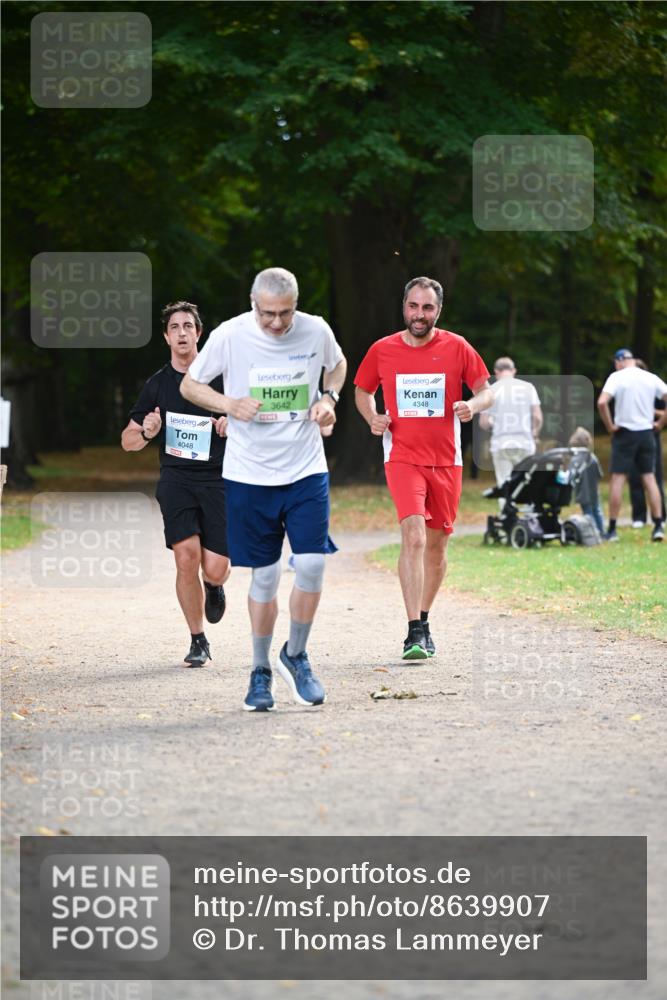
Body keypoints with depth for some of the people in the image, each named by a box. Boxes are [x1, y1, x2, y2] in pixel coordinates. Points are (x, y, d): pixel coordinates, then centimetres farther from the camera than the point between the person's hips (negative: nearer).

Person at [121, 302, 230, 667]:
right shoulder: (157, 384, 8)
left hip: (217, 479, -1)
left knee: (214, 569, -9)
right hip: (176, 479, 1)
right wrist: (145, 433, -10)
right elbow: (127, 441, 13)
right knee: (187, 556, -16)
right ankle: (197, 641, -1)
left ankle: (214, 585, 32)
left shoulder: (219, 375, 4)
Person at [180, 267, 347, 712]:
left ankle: (296, 654, 15)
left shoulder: (316, 331, -3)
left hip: (306, 470, 1)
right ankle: (261, 670, 19)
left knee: (312, 565, -9)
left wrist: (329, 398, 0)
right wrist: (229, 404, -15)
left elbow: (337, 365, 19)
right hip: (249, 474, -1)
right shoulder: (229, 336, -10)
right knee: (265, 575, 2)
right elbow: (189, 385, 2)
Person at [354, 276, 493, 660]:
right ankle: (415, 632, -23)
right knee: (413, 537, -20)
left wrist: (472, 406, -16)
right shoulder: (382, 350, 2)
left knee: (437, 545, 10)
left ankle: (423, 620, 30)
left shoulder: (457, 347, 1)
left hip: (446, 461, 2)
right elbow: (362, 391, 17)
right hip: (403, 457, -2)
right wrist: (373, 418, -4)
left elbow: (487, 391, 6)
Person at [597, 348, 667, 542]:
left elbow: (602, 402, -20)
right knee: (649, 478, 8)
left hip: (625, 433, -3)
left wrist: (610, 426, -9)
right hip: (646, 433, 3)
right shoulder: (651, 378, 5)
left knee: (617, 479, 0)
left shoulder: (617, 377, -7)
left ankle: (612, 530, -1)